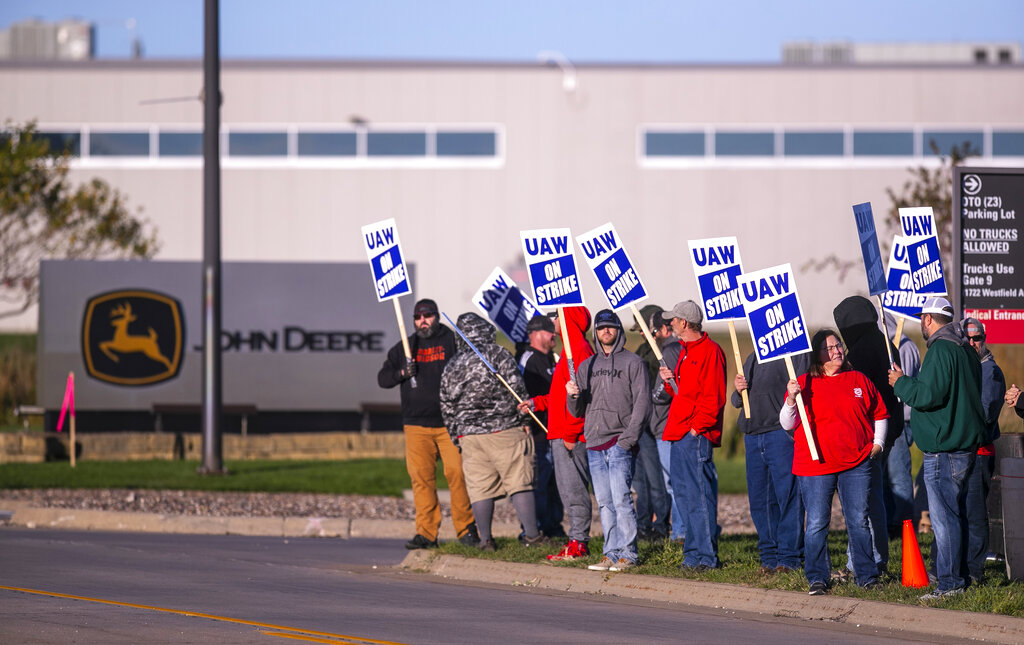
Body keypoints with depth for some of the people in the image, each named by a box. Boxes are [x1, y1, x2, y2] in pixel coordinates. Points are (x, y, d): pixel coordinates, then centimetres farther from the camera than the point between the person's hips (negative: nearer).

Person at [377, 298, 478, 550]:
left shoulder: (452, 341, 7)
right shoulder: (404, 348, 16)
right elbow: (382, 378, 16)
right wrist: (401, 373, -5)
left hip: (450, 423, -2)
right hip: (416, 425, 2)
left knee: (457, 473, -9)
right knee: (421, 477, -4)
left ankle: (466, 528, 0)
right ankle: (426, 532, -1)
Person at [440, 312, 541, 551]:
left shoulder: (451, 367, 11)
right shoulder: (498, 355, -4)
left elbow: (447, 406, 15)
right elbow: (516, 389, -9)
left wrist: (456, 437, 22)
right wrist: (525, 418, 0)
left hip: (468, 433, 4)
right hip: (505, 429, -4)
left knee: (480, 487, 7)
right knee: (519, 482, -1)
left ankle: (485, 539, 6)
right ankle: (532, 534, -3)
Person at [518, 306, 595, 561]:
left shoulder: (579, 350, -14)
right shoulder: (570, 349, 19)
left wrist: (571, 433, -20)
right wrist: (537, 403, 23)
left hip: (572, 436, -11)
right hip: (560, 434, 11)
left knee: (574, 488, -8)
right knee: (567, 489, 12)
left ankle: (579, 543, -7)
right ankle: (576, 541, 14)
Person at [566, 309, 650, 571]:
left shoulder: (632, 363, 3)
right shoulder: (586, 367, 18)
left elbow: (642, 403, -4)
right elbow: (577, 412, 18)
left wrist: (628, 439, -12)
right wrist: (573, 397, -6)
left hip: (619, 444, -5)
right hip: (594, 445, 5)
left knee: (621, 500, -11)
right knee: (604, 502, 5)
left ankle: (627, 553, -8)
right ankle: (612, 553, 8)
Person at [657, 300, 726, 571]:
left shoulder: (710, 351, -10)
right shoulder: (686, 351, 20)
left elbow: (713, 397, -16)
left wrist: (697, 427, -18)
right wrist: (670, 380, 7)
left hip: (696, 435, -10)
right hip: (680, 435, 10)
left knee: (699, 495, -10)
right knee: (683, 492, 11)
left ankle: (706, 556, -9)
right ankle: (693, 552, 15)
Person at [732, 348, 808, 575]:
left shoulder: (795, 354, -2)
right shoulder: (752, 359, 20)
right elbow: (737, 402, 25)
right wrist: (738, 392, 2)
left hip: (781, 434, -7)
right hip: (752, 435, 7)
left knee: (787, 495, -6)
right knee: (759, 499, 8)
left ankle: (789, 558, -2)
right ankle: (769, 557, 15)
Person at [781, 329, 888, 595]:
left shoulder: (859, 380, 10)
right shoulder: (804, 384, 3)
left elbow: (879, 414, 21)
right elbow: (788, 425, 1)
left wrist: (877, 443, 9)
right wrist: (791, 399, -15)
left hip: (856, 464, 2)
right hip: (815, 466, -2)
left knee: (859, 521, 4)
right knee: (816, 524, -2)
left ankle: (866, 575, 13)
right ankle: (817, 579, 6)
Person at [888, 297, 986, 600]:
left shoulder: (940, 350, -15)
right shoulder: (966, 350, 16)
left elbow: (928, 395, -23)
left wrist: (901, 382, -6)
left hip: (942, 449, -10)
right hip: (966, 445, 10)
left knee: (944, 517, -8)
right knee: (956, 513, 17)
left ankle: (949, 583, -9)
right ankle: (960, 575, 24)